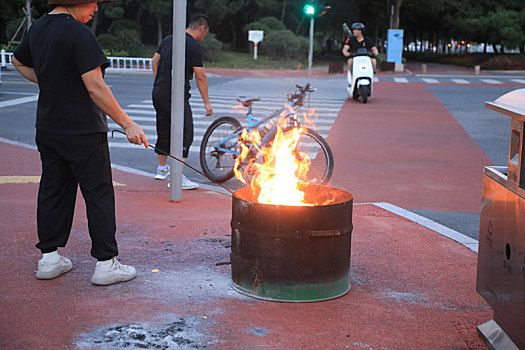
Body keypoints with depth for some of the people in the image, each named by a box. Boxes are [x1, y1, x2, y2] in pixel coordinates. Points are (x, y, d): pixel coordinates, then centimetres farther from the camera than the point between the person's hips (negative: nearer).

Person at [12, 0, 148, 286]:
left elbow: (18, 62, 27)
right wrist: (127, 124, -19)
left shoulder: (38, 28, 8)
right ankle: (106, 264, 5)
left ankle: (49, 258, 20)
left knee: (53, 190, 14)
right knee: (99, 193, 1)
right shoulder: (78, 33, -18)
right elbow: (96, 88, -23)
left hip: (47, 129, 8)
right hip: (82, 130, -8)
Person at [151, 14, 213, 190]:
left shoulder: (168, 39, 14)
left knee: (163, 131, 20)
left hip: (158, 91, 9)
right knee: (184, 134, -5)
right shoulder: (195, 47, -10)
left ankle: (162, 168, 35)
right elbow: (200, 77, -9)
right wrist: (207, 102, -3)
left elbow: (154, 61, 20)